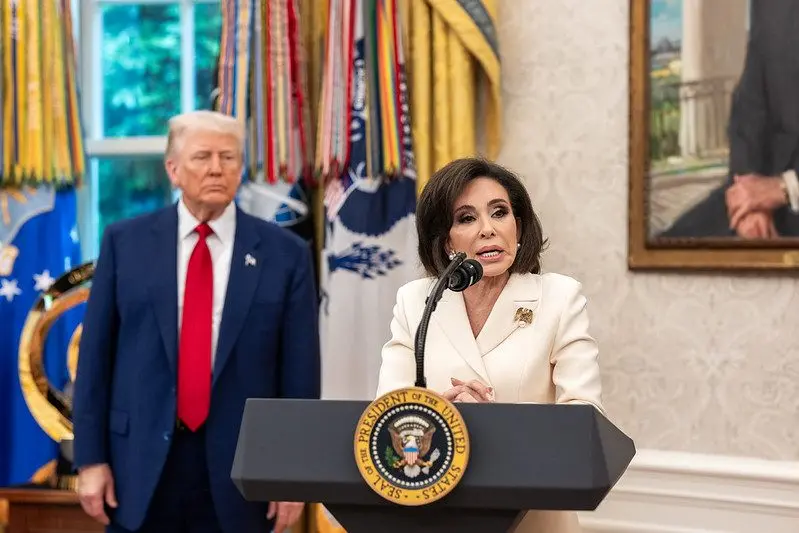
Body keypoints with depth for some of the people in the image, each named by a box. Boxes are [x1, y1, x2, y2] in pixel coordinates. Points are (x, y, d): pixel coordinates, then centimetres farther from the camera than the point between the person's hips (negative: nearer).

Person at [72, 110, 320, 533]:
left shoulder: (285, 253, 1)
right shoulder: (125, 242, 3)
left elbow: (300, 370, 1)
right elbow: (96, 355, 3)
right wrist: (91, 457, -1)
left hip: (240, 466, 0)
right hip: (142, 462, 0)